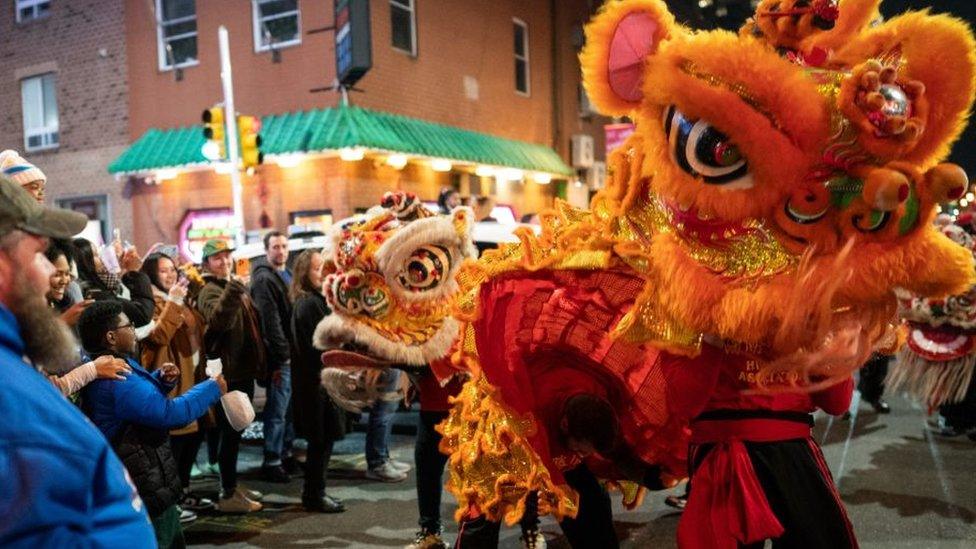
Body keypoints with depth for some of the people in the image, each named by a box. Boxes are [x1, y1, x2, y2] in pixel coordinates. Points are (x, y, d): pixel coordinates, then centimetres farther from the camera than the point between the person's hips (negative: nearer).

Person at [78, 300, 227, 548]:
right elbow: (170, 413, -32)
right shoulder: (115, 377, -28)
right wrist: (212, 388, -18)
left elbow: (141, 396, 23)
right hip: (147, 495, -11)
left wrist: (161, 379, 2)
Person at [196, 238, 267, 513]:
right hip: (228, 372, -9)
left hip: (243, 369, 9)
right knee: (231, 432, -3)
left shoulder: (237, 287, 16)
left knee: (236, 431, 16)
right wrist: (230, 285, -42)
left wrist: (259, 362, 18)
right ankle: (227, 495, 5)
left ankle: (232, 485, 28)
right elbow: (218, 321, -34)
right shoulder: (210, 291, -13)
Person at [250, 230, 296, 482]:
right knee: (277, 411, -2)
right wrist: (282, 356, -19)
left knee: (289, 407, 15)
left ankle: (285, 453, 26)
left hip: (293, 354, 8)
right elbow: (270, 321, -17)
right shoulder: (264, 280, -11)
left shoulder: (288, 275, 17)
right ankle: (272, 462, 6)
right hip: (280, 356, -8)